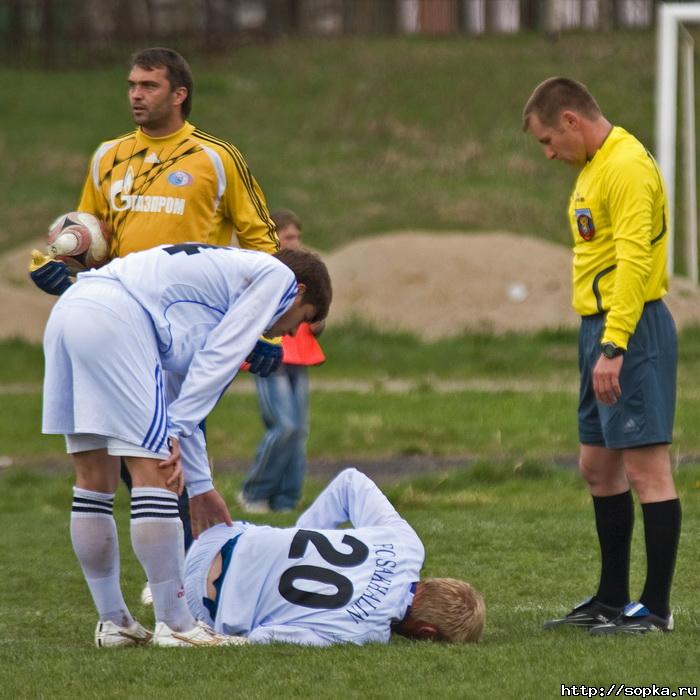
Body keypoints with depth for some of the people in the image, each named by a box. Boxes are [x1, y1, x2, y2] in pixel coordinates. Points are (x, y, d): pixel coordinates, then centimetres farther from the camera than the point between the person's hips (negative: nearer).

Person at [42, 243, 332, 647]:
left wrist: (201, 487, 32)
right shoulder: (278, 276, 12)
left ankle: (112, 622, 20)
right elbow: (217, 359, -1)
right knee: (155, 475, -6)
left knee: (94, 480, 13)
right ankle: (174, 625, -5)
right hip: (115, 319, -9)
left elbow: (180, 389, 33)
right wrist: (175, 434, -4)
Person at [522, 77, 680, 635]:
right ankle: (612, 600, 24)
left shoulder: (627, 167, -15)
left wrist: (613, 347, -25)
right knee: (599, 467, 15)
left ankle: (657, 609, -5)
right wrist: (600, 341, 15)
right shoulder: (595, 167, 17)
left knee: (645, 467, -8)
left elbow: (634, 259, -22)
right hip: (601, 327, 11)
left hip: (631, 328, -11)